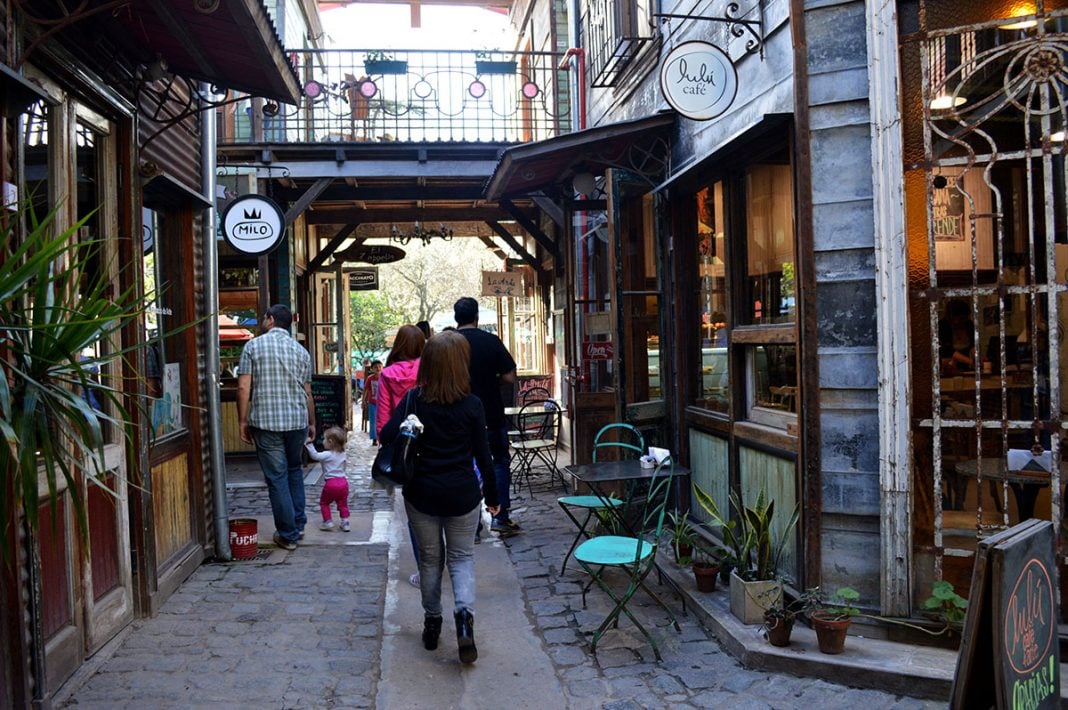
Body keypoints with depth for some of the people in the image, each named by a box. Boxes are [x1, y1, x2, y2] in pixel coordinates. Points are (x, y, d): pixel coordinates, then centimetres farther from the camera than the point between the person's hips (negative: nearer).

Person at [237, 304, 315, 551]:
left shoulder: (253, 346, -3)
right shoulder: (301, 351, 7)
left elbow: (243, 388, -8)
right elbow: (307, 393, 10)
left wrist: (243, 421, 0)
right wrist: (312, 423, 20)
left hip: (266, 421, -3)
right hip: (297, 420, 3)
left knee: (276, 477, 3)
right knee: (294, 470, 21)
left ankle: (288, 534, 7)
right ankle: (298, 524, 23)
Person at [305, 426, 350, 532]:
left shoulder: (327, 455, -12)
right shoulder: (342, 454, 10)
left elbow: (315, 456, -26)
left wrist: (309, 444, -26)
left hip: (331, 483, -6)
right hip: (343, 481, 6)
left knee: (324, 502, 14)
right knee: (342, 503, 15)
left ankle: (328, 522, 11)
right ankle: (345, 522, 10)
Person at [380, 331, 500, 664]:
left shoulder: (414, 400, -8)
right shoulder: (472, 405, -9)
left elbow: (387, 435, -18)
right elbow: (483, 455, -4)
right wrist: (492, 495, 7)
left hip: (422, 493, 1)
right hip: (462, 494, -1)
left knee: (430, 559, 18)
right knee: (462, 558, 13)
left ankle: (432, 623, 28)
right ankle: (464, 614, -10)